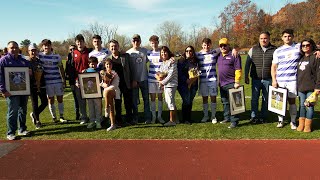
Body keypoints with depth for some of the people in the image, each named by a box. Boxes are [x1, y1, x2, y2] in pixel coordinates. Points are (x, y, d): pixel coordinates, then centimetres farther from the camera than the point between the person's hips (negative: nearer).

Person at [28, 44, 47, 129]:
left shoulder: (40, 61, 10)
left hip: (41, 85, 4)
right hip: (32, 86, -4)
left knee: (45, 102, 4)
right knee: (35, 104, 2)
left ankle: (34, 114, 27)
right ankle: (37, 120, 15)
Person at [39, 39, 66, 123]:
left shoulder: (57, 56, 3)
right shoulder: (39, 56, 0)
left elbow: (61, 68, 8)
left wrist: (64, 80, 7)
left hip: (58, 81, 1)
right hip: (47, 82, -1)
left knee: (60, 98, 4)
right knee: (51, 100, 6)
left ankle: (61, 116, 15)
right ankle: (54, 117, 18)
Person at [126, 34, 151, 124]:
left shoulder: (145, 51, 4)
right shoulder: (128, 53, -2)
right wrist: (132, 80, -9)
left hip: (144, 78, 2)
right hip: (134, 79, -1)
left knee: (146, 99, 7)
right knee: (134, 100, 5)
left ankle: (147, 117, 16)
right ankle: (135, 118, 16)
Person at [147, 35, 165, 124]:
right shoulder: (149, 52, 5)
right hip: (151, 78, 2)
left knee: (160, 97, 7)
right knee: (152, 98, 5)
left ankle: (159, 116, 18)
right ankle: (153, 116, 15)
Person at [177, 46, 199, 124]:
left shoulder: (196, 61, 14)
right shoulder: (181, 61, 1)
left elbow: (198, 72, 18)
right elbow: (179, 73, -6)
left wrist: (194, 78, -2)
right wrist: (186, 80, -17)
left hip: (193, 85, 4)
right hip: (183, 84, -4)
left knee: (190, 101, 7)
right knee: (186, 101, -9)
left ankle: (189, 118, 16)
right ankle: (184, 119, 1)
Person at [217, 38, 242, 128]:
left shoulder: (234, 55, -7)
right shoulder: (219, 55, 13)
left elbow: (238, 70, -12)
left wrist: (237, 82, -17)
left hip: (231, 84, -7)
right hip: (222, 84, 7)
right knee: (225, 102, 16)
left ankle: (234, 121, -1)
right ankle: (226, 118, 29)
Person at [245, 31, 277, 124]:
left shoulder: (274, 50, 2)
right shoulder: (253, 49, 4)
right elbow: (247, 64, 7)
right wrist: (246, 76, 4)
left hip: (268, 80, 0)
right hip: (255, 79, 0)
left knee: (266, 99, 8)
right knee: (254, 98, 4)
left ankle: (263, 117, 20)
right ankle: (253, 116, 15)